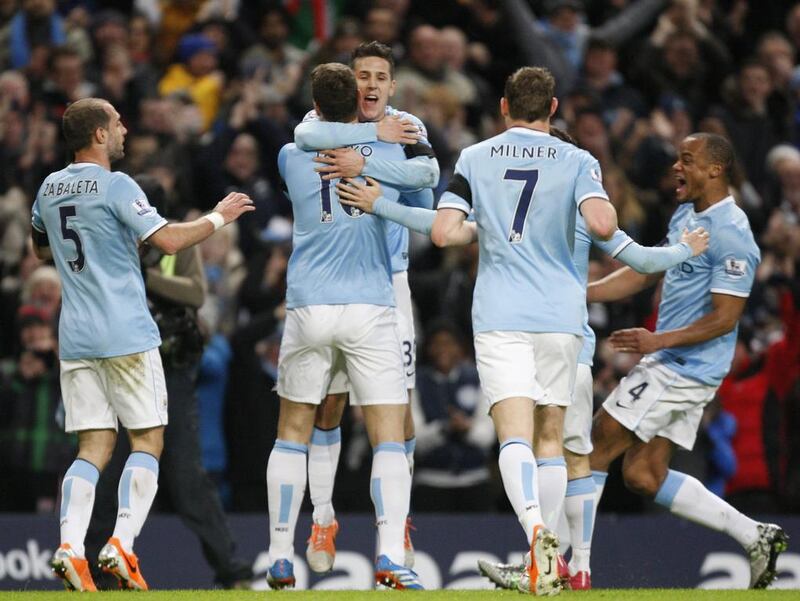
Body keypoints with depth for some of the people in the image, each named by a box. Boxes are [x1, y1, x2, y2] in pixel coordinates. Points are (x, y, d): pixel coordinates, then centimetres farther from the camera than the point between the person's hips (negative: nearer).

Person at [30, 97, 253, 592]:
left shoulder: (50, 189, 12)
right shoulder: (116, 187, -9)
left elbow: (42, 250, 29)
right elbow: (168, 240, -17)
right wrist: (219, 217, -3)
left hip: (75, 338, 6)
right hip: (126, 334, -6)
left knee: (94, 447, 5)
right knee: (147, 439, 2)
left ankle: (69, 546, -13)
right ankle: (122, 543, -11)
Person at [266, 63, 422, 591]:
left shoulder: (292, 157, 4)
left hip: (308, 309, 2)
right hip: (370, 307, -2)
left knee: (293, 432, 13)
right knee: (390, 436, -4)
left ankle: (281, 558, 11)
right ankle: (391, 557, -19)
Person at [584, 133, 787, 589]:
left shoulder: (731, 235, -17)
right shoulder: (686, 217, 13)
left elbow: (725, 318, -20)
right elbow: (646, 273, 22)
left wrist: (657, 341, -27)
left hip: (685, 370, -10)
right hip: (669, 365, 10)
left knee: (595, 449, -7)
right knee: (643, 476, 8)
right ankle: (756, 537, 12)